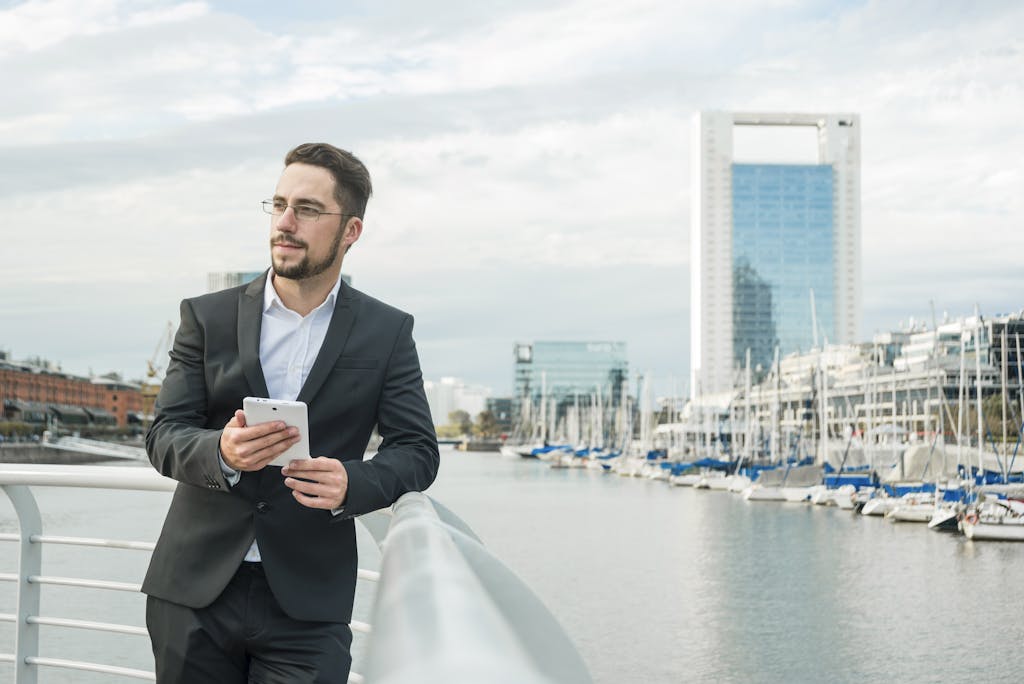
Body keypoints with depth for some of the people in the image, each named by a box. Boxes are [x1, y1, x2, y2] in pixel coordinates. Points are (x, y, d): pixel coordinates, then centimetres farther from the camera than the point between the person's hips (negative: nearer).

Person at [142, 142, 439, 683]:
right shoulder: (208, 317, 4)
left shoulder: (388, 333, 4)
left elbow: (418, 450, 1)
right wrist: (221, 453, -22)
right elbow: (163, 434, 1)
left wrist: (352, 484, -20)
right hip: (193, 592, 1)